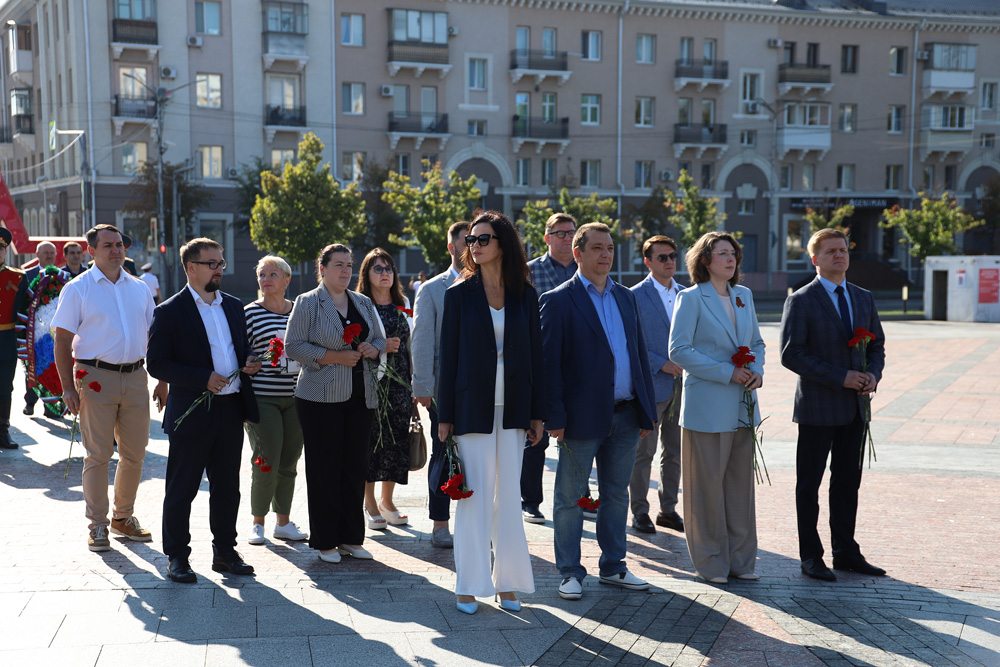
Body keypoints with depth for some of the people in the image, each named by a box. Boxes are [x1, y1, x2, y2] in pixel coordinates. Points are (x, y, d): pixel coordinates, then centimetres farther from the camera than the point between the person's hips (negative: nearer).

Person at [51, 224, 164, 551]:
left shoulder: (139, 288, 12)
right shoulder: (78, 289, -1)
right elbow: (62, 341, -3)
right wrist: (68, 387, -11)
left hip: (135, 377, 4)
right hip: (96, 376, -4)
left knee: (134, 453, 8)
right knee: (98, 454, -2)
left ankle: (123, 517, 24)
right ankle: (97, 525, 9)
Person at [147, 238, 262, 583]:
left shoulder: (233, 306, 13)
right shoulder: (169, 312, -6)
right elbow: (157, 364, -10)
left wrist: (250, 360, 0)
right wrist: (203, 378, -19)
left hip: (231, 412, 6)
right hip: (192, 413, -5)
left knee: (227, 488, 13)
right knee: (181, 490, 4)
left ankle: (225, 552, 24)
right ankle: (177, 557, 15)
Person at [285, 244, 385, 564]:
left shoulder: (363, 303, 15)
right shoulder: (307, 303, -1)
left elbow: (380, 339, 21)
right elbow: (293, 346, -7)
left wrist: (373, 349, -3)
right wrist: (333, 356, -15)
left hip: (360, 397, 5)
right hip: (321, 398, -5)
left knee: (356, 466, 6)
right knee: (324, 468, -1)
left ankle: (351, 537, 16)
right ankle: (325, 541, 8)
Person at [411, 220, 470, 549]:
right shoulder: (431, 290, 2)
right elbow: (421, 341, -2)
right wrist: (423, 387, -9)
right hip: (445, 388, -2)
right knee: (443, 456, 4)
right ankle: (440, 525, 15)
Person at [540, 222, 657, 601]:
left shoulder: (626, 298, 13)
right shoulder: (558, 301, -6)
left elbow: (639, 353, 15)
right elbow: (549, 363, -9)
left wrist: (647, 410, 10)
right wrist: (555, 417, -14)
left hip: (625, 416, 6)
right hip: (583, 416, -6)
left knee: (616, 494, 14)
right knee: (570, 498, 5)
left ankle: (613, 566, 26)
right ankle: (570, 572, 15)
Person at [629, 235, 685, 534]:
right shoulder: (636, 296, -6)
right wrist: (662, 364, -16)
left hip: (681, 386, 6)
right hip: (650, 386, -5)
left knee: (675, 453, 11)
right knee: (643, 453, 2)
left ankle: (668, 509, 22)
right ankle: (639, 511, 12)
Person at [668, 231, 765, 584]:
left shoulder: (744, 295, 13)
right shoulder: (691, 298, -5)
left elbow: (757, 343, 20)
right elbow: (679, 350, -11)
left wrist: (757, 370, -1)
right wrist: (726, 372, -15)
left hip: (742, 406, 6)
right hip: (707, 406, -6)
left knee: (741, 482, 10)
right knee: (707, 484, 0)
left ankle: (739, 558, 20)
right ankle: (711, 563, 11)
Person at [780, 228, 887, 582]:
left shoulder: (863, 298, 12)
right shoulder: (801, 301, -7)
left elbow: (877, 345, 17)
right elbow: (791, 355, -13)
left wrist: (873, 374, -5)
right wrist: (840, 377, -18)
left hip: (855, 407, 6)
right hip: (818, 407, -5)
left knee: (848, 483, 12)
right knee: (809, 485, 4)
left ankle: (846, 552, 22)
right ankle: (811, 556, 13)